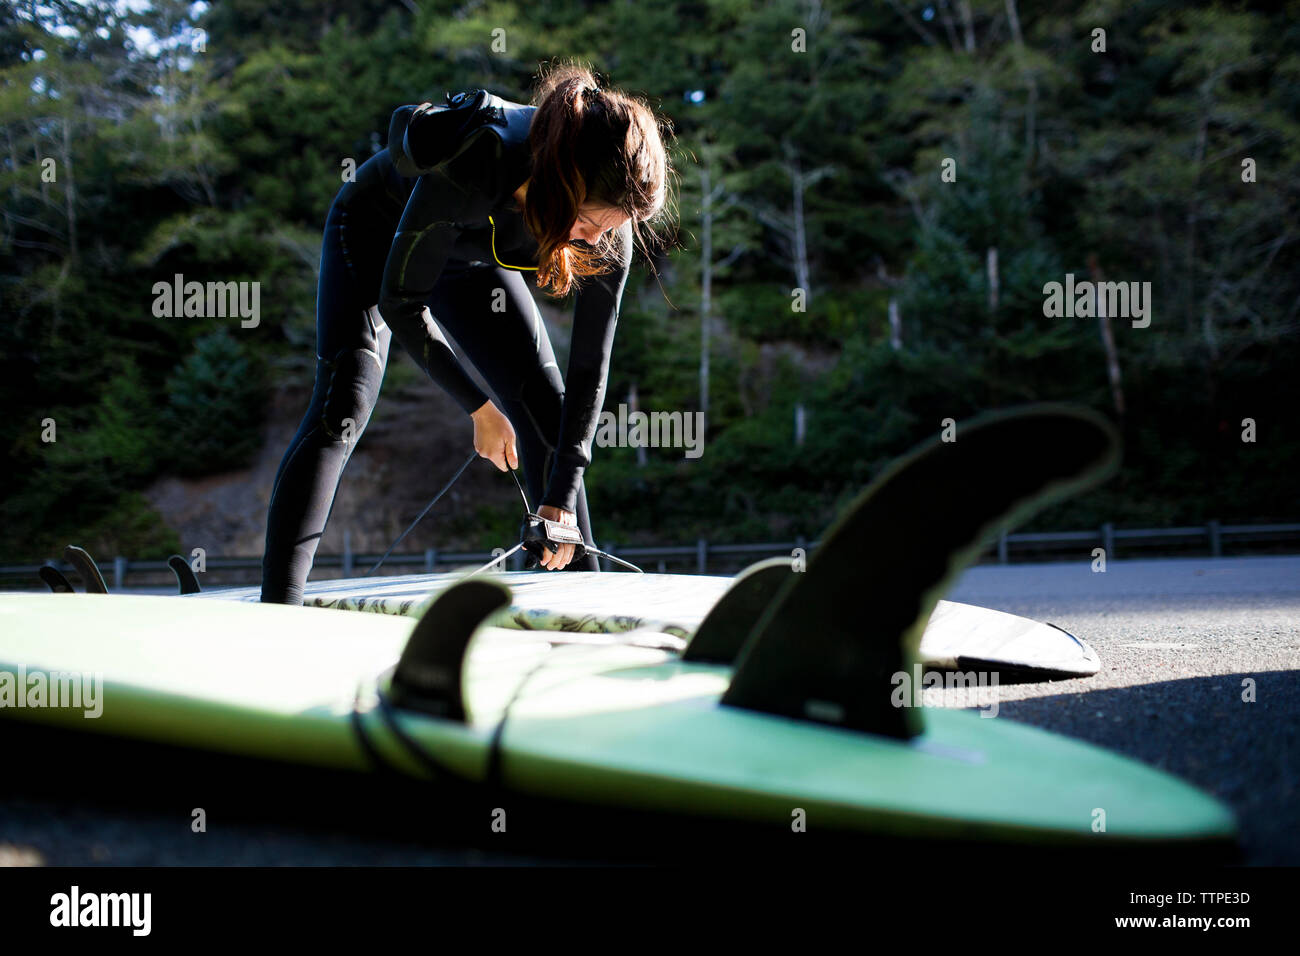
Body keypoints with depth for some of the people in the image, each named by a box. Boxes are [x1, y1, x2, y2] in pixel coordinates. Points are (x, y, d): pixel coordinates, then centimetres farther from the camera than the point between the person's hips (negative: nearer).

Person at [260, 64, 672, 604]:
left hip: (472, 258, 5)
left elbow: (589, 364, -21)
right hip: (378, 233, -4)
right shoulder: (468, 170, -44)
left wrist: (563, 495, -24)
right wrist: (478, 408, -22)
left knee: (551, 415, -3)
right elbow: (401, 302, -30)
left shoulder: (610, 219, -29)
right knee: (342, 410, -22)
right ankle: (276, 612, -21)